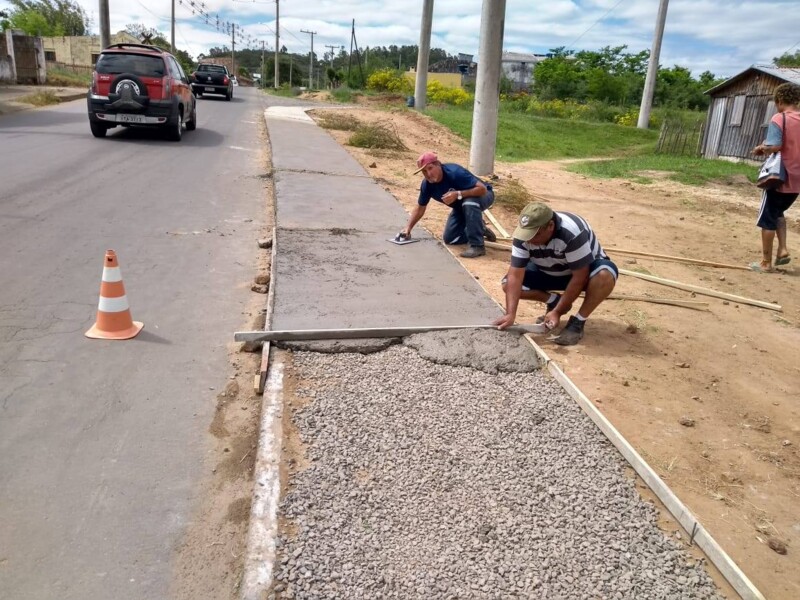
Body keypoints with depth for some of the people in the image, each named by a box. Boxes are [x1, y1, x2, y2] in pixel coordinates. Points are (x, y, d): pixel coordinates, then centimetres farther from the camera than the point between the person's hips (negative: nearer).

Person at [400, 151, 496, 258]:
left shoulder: (455, 172, -36)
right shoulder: (427, 184, -16)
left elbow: (482, 189, -40)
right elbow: (420, 207, -1)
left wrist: (458, 194, -47)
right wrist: (408, 228, -11)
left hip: (483, 196, -6)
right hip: (461, 207, 7)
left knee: (469, 202, -41)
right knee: (449, 239, 0)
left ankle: (477, 246, -30)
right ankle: (479, 229, 24)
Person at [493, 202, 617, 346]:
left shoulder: (573, 233, -37)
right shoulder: (524, 234, -24)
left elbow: (579, 277, -31)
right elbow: (515, 275, -24)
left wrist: (557, 312, -29)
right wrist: (510, 314, -33)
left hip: (584, 269, -4)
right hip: (550, 272, 4)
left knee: (605, 274, -38)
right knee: (508, 284, -15)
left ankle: (577, 322, -18)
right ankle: (555, 301, 3)